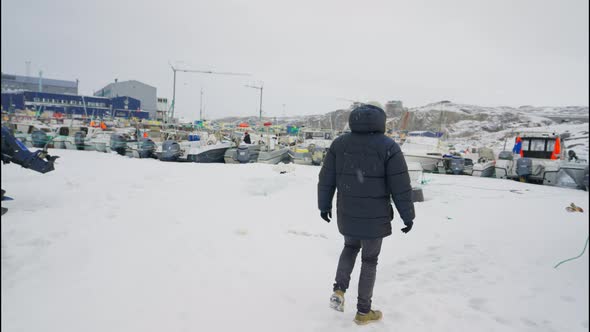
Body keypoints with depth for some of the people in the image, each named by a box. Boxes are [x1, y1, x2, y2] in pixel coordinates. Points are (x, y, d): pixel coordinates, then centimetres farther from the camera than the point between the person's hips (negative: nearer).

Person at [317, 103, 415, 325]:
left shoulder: (339, 144, -1)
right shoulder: (388, 147, -12)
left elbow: (326, 179, 3)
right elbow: (401, 187, -12)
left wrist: (324, 206, 16)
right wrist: (408, 216, 0)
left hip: (346, 214, 3)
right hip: (375, 217, -3)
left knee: (350, 247, 29)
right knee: (369, 260, 13)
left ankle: (339, 290, 15)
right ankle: (363, 312, 24)